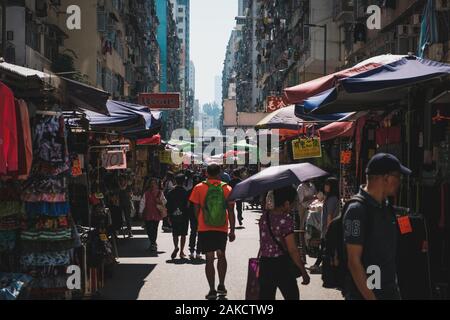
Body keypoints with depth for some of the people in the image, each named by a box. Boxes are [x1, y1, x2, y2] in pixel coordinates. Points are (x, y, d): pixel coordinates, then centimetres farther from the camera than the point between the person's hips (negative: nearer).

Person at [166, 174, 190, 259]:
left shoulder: (171, 193, 0)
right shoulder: (185, 192, -8)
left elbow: (168, 205, 3)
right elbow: (188, 204, -7)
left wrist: (169, 216, 10)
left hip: (174, 216, 2)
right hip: (184, 216, -2)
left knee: (175, 234, 11)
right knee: (183, 234, 7)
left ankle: (176, 247, -13)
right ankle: (181, 252, 6)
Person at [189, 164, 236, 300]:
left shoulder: (199, 188, -4)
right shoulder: (227, 188, -1)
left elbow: (196, 209, -1)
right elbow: (231, 211, 0)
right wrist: (232, 230, 7)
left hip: (205, 228, -1)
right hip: (222, 228, 1)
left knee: (209, 258, 2)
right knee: (221, 255, 19)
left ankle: (212, 290, 1)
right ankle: (221, 286, 18)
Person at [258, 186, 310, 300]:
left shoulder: (264, 216, 5)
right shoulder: (286, 219, -14)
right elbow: (292, 250, -15)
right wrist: (304, 272, -11)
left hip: (264, 265, 5)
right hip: (282, 265, -5)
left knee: (265, 296, 8)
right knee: (292, 296, 11)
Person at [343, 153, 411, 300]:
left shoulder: (387, 207, 9)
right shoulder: (357, 210, -17)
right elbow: (354, 262, -19)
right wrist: (370, 297, -21)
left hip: (391, 291, 8)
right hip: (365, 294, -7)